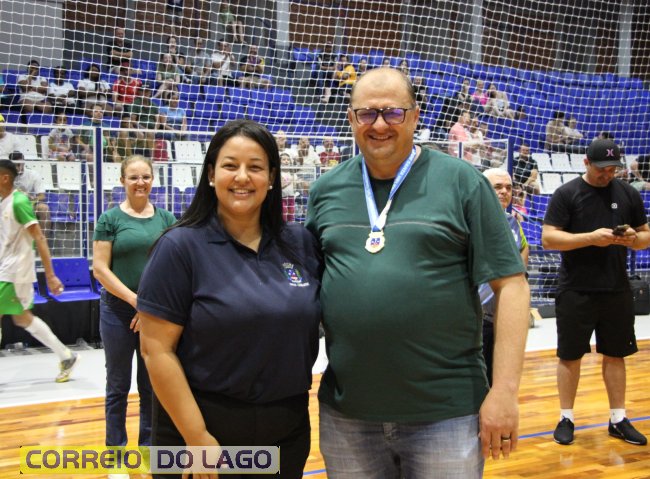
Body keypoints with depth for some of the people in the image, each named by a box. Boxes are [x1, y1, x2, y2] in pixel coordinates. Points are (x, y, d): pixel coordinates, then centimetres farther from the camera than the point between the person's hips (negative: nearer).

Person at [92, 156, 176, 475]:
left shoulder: (165, 218, 4)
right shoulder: (110, 218, -3)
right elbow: (100, 269, -7)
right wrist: (135, 300, -15)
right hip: (118, 312, -2)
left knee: (152, 385, 11)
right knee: (118, 386, 8)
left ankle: (149, 446, 25)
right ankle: (115, 451, 21)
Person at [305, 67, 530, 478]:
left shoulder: (462, 182, -4)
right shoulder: (326, 190, 6)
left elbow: (510, 283, -6)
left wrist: (504, 390, -11)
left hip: (447, 410, -3)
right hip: (345, 412, 3)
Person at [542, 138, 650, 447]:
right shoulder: (566, 194, -4)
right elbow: (548, 238, -10)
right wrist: (591, 238, -21)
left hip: (617, 291, 3)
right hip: (575, 292, -3)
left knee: (615, 354, 11)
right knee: (570, 355, 5)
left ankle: (618, 419, 23)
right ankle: (566, 418, 18)